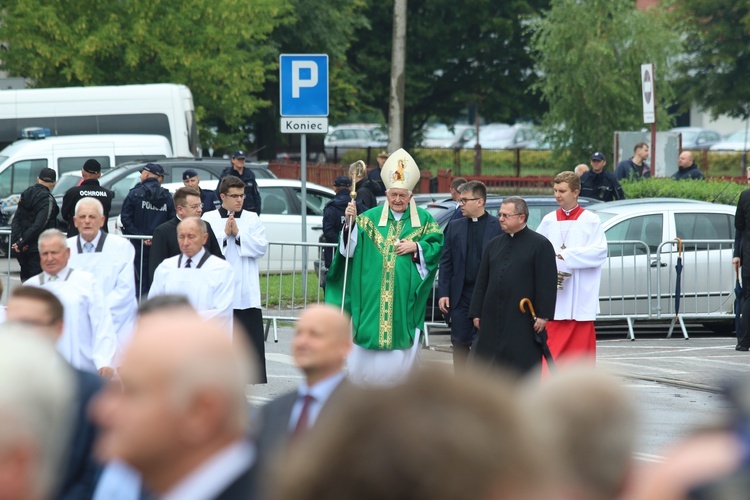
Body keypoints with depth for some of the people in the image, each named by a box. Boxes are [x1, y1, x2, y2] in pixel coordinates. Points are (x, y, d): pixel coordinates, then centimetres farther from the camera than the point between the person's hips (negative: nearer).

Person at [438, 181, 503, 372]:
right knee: (460, 343, 7)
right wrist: (443, 293, 1)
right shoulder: (454, 227, 10)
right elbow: (446, 262, 9)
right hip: (460, 295, 4)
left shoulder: (498, 227, -2)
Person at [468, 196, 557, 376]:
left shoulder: (540, 245, -3)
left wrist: (543, 315, -14)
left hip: (523, 321, -6)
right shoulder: (494, 245, 15)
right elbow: (481, 282, 16)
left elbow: (547, 283, -8)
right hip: (493, 319, 6)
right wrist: (476, 313, 10)